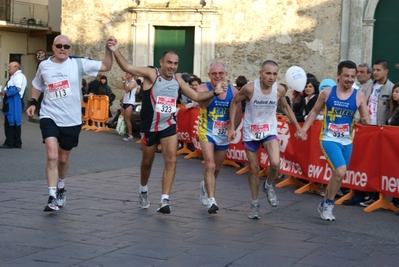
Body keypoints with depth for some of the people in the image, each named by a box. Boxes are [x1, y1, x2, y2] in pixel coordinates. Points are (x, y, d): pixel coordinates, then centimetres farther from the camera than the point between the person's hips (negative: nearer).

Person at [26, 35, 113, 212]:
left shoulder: (78, 64, -5)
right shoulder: (44, 66, 0)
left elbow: (106, 66, -5)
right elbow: (37, 85, 17)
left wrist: (109, 50, -18)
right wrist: (33, 103, 4)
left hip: (71, 120, 1)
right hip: (49, 116, -1)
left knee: (63, 158, 15)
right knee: (52, 156, -18)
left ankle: (61, 187, 43)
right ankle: (52, 198, -14)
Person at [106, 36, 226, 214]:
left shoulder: (178, 79, 0)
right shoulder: (151, 74, -16)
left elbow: (196, 96, 11)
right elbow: (128, 68, -29)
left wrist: (214, 92, -2)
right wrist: (116, 52, -45)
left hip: (169, 126, 3)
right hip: (150, 127, -3)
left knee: (171, 161, -12)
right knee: (147, 162, 14)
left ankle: (164, 200, -11)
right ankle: (143, 191, 41)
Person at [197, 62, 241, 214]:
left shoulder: (233, 91, -3)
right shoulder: (204, 88, -13)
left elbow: (238, 113, 6)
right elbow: (202, 104, -33)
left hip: (224, 135, 4)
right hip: (207, 133, -4)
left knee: (216, 168, 17)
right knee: (210, 165, -17)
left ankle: (205, 186, 46)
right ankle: (211, 200, -16)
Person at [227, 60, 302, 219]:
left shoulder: (279, 90, -12)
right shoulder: (250, 88, -21)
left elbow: (285, 107, 8)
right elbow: (234, 103, -5)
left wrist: (297, 127, 8)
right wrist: (232, 127, -7)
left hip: (269, 131, 1)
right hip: (250, 132, -1)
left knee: (275, 163, -21)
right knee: (254, 169, 7)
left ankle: (268, 186, 11)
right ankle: (255, 203, 26)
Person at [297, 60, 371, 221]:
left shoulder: (359, 96, -3)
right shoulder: (327, 93, -5)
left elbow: (366, 118, -1)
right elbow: (314, 111, 7)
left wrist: (366, 121, -25)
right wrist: (303, 130, 1)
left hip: (347, 141, 4)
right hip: (329, 139, -3)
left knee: (337, 174, 13)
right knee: (340, 171, -20)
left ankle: (325, 205, 33)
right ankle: (329, 204, 0)